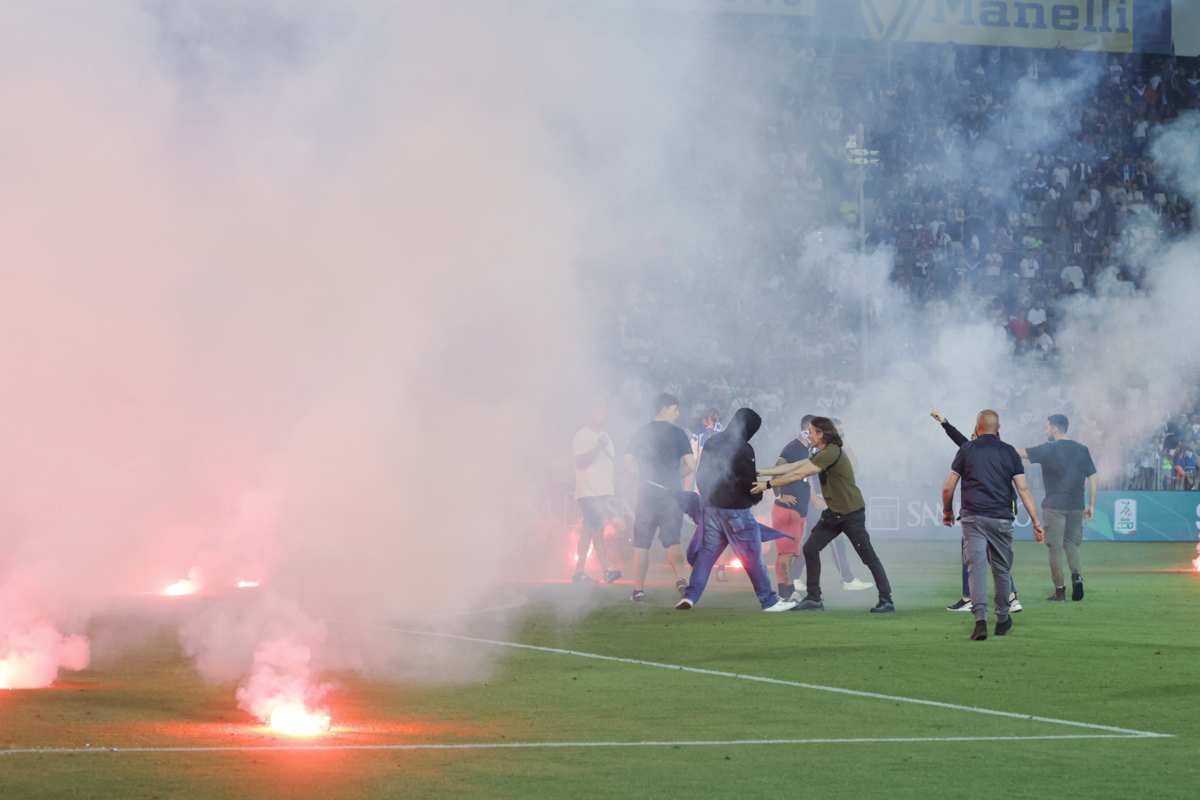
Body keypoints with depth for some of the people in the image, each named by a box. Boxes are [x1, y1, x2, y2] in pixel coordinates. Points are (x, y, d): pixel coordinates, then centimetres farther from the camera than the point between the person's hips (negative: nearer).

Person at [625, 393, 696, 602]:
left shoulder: (641, 432, 5)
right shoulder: (677, 433, -3)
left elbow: (628, 462, 1)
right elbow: (691, 464, -9)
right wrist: (676, 476, 8)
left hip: (647, 492, 1)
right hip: (672, 493, -1)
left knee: (641, 543, 7)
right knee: (672, 540, 4)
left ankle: (638, 588, 7)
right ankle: (680, 578, -17)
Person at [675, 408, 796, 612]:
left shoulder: (713, 443, 9)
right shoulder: (742, 449, -16)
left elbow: (701, 474, 16)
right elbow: (749, 481, -14)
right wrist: (757, 496, 6)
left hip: (710, 505, 7)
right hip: (735, 509, -7)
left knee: (706, 552, 9)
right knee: (752, 557, 0)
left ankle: (690, 596, -3)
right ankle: (769, 601, 5)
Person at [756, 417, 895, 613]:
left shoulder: (831, 453, -21)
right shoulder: (821, 454, 10)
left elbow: (798, 474, -21)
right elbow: (792, 467, 10)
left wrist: (769, 484, -16)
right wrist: (760, 472, 7)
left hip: (852, 513, -10)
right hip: (833, 513, 10)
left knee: (868, 556, -4)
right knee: (810, 549, 5)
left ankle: (886, 601, 1)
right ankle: (813, 598, 11)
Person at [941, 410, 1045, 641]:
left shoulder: (966, 450, 5)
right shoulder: (1009, 452, 8)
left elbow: (948, 488, 5)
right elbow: (1023, 488, 0)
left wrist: (947, 512, 22)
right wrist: (1036, 521, 0)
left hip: (973, 518, -2)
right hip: (1002, 519, 2)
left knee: (975, 568, -7)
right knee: (1002, 570, 15)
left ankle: (980, 618, -22)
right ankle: (1003, 620, 25)